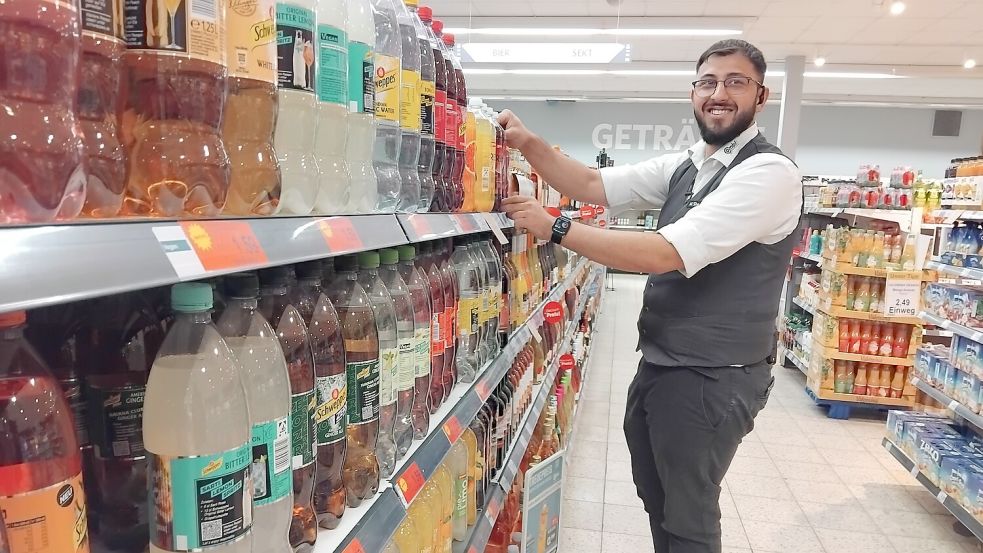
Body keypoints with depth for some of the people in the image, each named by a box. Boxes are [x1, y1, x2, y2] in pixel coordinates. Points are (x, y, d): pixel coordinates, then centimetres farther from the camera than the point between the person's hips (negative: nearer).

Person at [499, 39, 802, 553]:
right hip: (659, 362, 8)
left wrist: (554, 227, -25)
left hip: (712, 377, -7)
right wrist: (530, 144, -13)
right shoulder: (682, 167, 8)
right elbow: (593, 185, 2)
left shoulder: (769, 173, -18)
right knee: (655, 496, 23)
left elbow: (667, 254, -27)